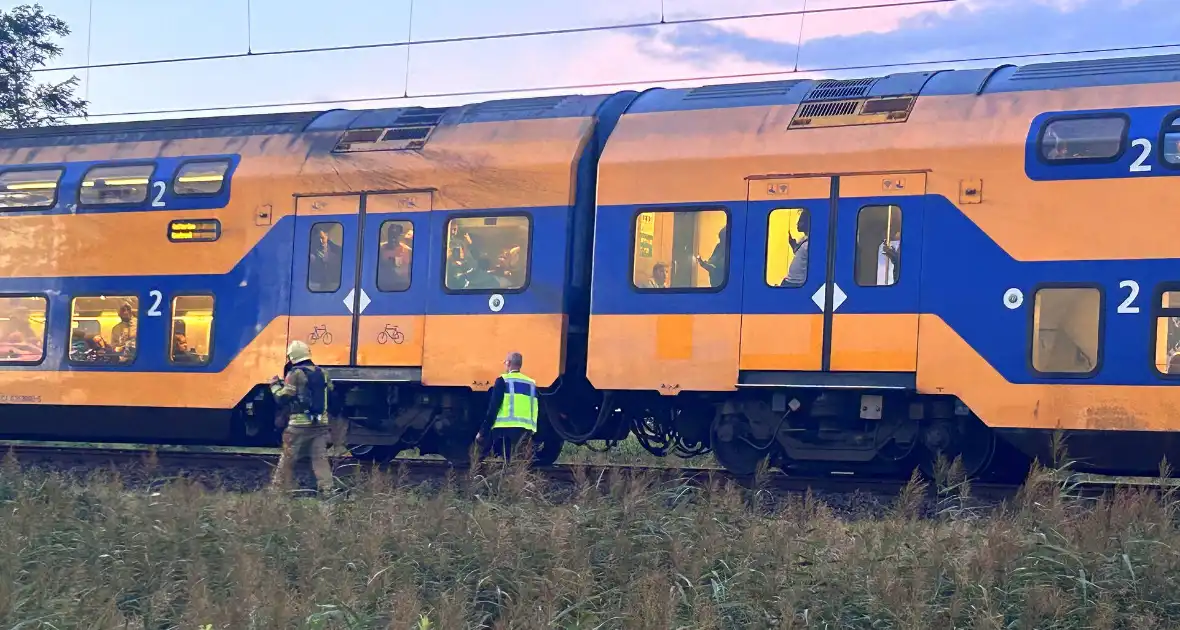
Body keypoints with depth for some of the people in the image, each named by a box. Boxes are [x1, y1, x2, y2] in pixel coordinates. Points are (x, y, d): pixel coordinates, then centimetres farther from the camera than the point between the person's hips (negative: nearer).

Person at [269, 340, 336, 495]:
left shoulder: (296, 374, -10)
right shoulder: (321, 373, 9)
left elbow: (282, 398, -11)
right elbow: (330, 391, 23)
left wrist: (274, 385, 6)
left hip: (300, 425, -5)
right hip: (321, 424, 5)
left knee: (288, 458, 5)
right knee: (320, 458, 4)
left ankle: (277, 488, 12)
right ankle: (326, 489, -4)